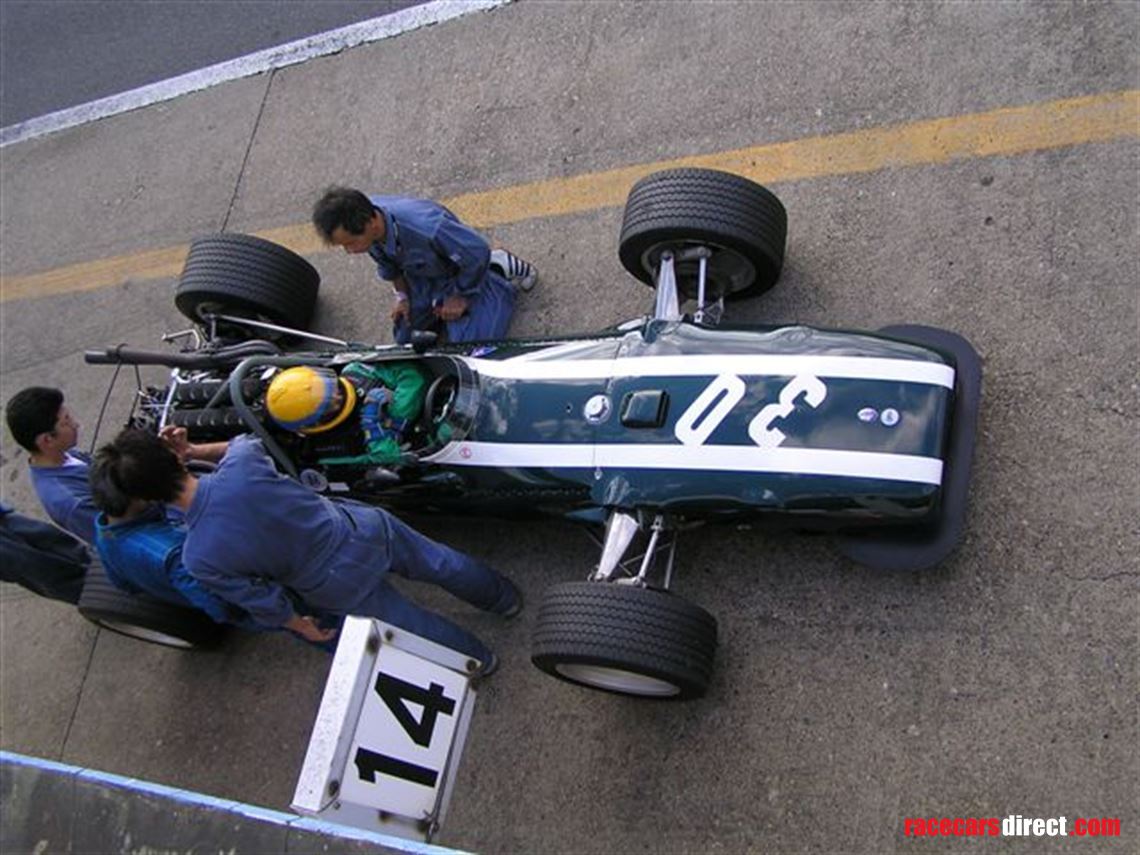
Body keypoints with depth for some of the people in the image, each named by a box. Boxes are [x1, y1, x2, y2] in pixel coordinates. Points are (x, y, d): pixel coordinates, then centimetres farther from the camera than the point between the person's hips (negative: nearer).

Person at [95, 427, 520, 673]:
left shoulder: (199, 559, -25)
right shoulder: (241, 461, -22)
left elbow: (262, 601, -11)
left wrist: (300, 625, 8)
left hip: (342, 590, -2)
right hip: (363, 529, 2)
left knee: (409, 622, 26)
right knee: (439, 562, 28)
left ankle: (478, 659, 52)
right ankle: (503, 597, 57)